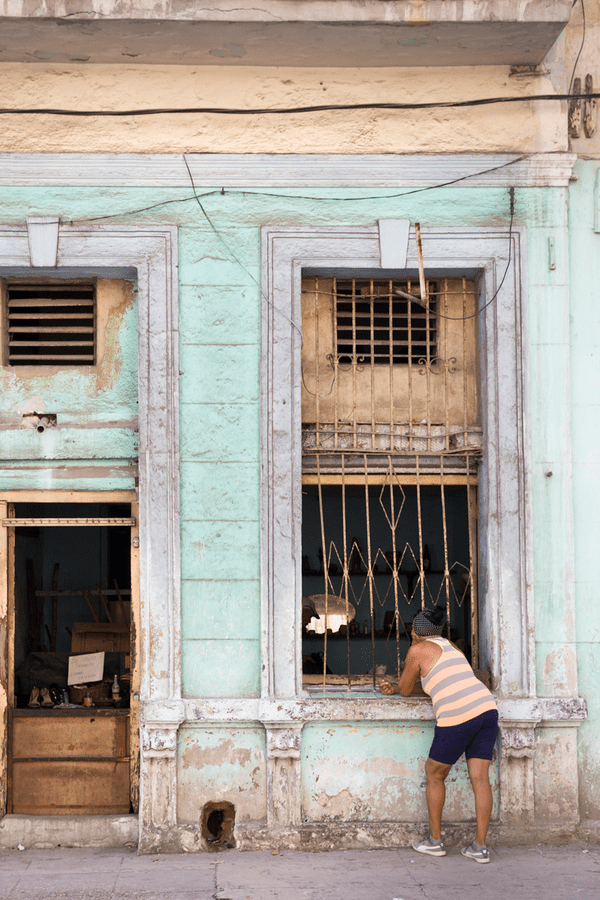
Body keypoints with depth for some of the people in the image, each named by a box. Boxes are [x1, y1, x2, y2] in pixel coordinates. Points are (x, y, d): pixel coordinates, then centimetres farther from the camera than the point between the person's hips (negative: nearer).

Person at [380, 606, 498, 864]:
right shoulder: (452, 647, 27)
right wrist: (394, 688, 43)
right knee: (480, 778, 4)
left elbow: (405, 690, 14)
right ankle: (480, 847, 1)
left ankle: (435, 841, 18)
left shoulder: (418, 650, 5)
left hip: (458, 717, -6)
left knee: (434, 775, 13)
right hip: (486, 707, 6)